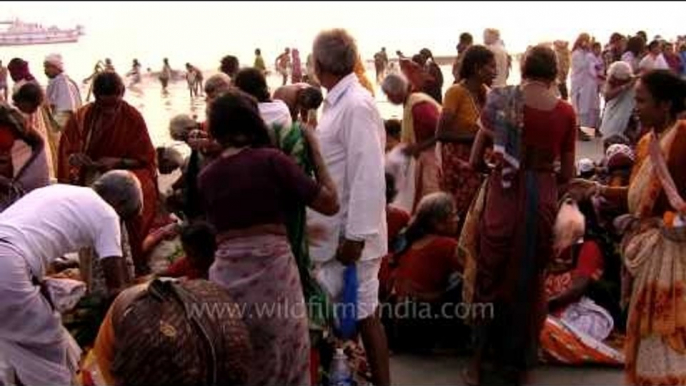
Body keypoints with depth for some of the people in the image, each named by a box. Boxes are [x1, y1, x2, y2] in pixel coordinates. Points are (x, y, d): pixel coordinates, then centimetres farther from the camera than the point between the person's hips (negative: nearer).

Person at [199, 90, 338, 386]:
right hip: (272, 270, -3)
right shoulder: (271, 159, -6)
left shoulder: (206, 177, 7)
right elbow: (330, 203, -4)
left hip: (226, 275, 4)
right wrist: (314, 149, 6)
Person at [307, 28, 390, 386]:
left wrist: (355, 236, -21)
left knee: (364, 313, 5)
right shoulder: (336, 102, 9)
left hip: (350, 233, -8)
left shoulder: (356, 105, -18)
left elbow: (367, 177, -22)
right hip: (333, 229, 8)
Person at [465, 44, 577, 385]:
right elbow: (567, 174, 2)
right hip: (542, 199, 1)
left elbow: (475, 161, -1)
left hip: (503, 195, -1)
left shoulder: (501, 101, -5)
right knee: (528, 280, 17)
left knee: (491, 274, 16)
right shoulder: (565, 112, -3)